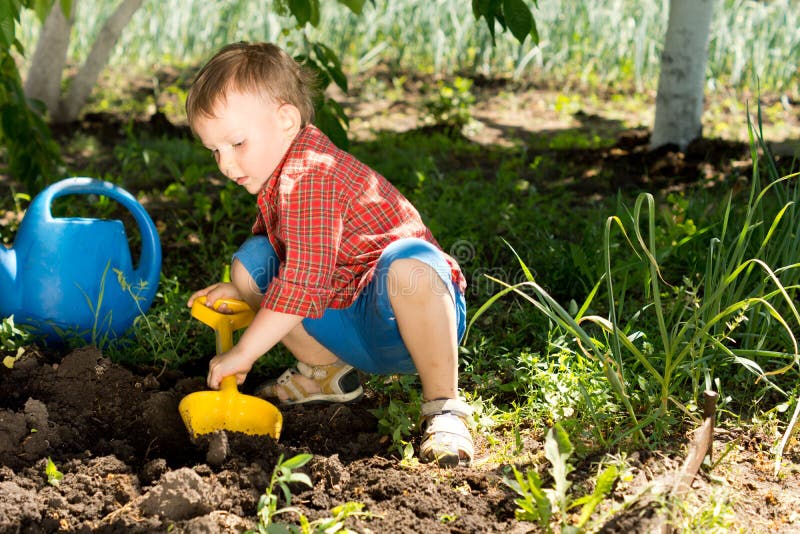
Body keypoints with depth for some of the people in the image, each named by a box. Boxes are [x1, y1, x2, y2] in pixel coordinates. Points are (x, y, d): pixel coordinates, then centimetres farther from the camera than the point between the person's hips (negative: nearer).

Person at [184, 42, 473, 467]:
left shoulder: (306, 176, -23)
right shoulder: (277, 175, 10)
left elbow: (303, 283, -30)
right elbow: (291, 261, 24)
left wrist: (242, 355, -24)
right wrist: (241, 292, 7)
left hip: (403, 320, -10)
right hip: (343, 325, 10)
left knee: (407, 265, -44)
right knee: (250, 260, 5)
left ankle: (443, 408, -27)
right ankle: (325, 372, 16)